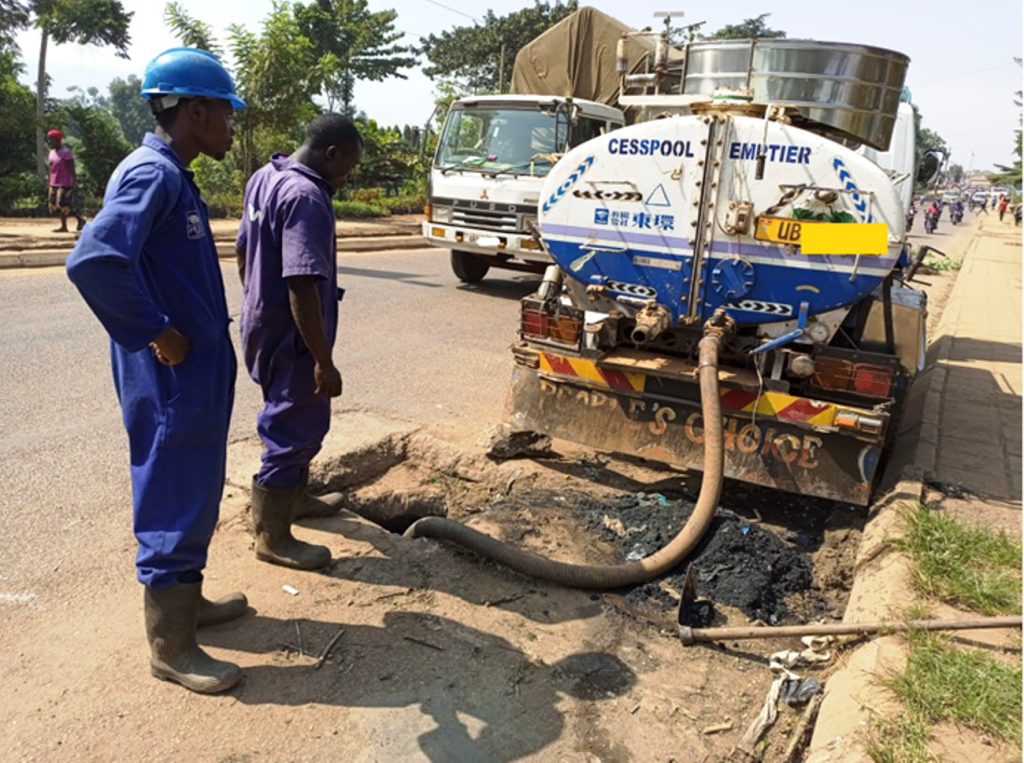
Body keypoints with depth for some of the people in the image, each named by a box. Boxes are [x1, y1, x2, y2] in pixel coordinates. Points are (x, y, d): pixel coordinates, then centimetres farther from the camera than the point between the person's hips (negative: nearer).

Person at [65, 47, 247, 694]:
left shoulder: (174, 176, 13)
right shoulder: (153, 175, -18)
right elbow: (93, 260, -32)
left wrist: (191, 333, 15)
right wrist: (154, 332, -22)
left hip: (199, 373, 10)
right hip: (172, 378, -10)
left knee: (197, 493, 20)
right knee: (174, 501, 2)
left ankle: (187, 600, 38)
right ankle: (171, 646, 17)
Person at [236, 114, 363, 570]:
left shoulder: (265, 177, 7)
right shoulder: (307, 198, -24)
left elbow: (243, 251, 16)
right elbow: (302, 286, -31)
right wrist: (324, 361, -27)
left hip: (264, 326, 10)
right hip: (291, 337, -10)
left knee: (296, 420, 24)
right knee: (294, 429, 2)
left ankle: (296, 497, 41)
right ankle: (272, 537, 15)